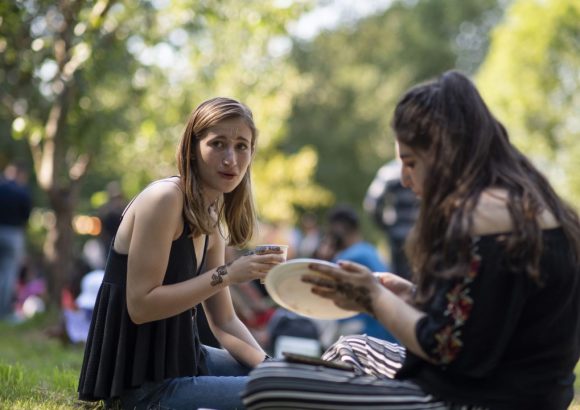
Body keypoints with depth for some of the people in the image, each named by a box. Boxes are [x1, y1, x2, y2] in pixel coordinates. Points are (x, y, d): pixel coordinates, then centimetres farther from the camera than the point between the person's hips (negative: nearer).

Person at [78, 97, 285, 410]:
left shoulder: (211, 222, 11)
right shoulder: (164, 198, -16)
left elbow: (224, 322, 12)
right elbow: (140, 305, -22)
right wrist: (226, 275, -23)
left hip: (179, 361, 9)